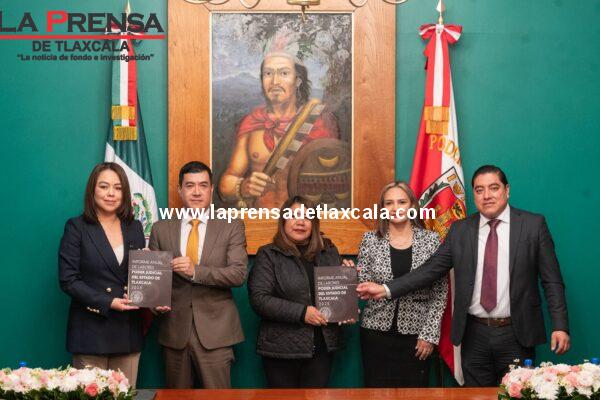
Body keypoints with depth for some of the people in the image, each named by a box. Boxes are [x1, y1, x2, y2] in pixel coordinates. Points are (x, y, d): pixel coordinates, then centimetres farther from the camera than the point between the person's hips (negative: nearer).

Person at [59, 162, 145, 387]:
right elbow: (68, 280, -8)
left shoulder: (134, 228, 11)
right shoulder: (76, 227, -2)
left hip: (128, 330, 4)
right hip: (91, 331, -4)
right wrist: (108, 303, -16)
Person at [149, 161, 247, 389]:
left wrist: (196, 271, -21)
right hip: (174, 330, 2)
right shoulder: (161, 229, 9)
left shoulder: (231, 227, 2)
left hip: (215, 332, -2)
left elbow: (239, 274, -9)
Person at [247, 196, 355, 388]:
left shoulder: (329, 251, 11)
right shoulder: (268, 254, -1)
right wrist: (301, 313, -17)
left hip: (323, 346, 3)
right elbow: (258, 298, -11)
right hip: (282, 349, -3)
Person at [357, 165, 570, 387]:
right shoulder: (460, 230, 7)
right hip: (474, 335, 2)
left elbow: (552, 280, -1)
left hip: (516, 335, -2)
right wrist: (386, 290, -6)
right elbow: (431, 269, 3)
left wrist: (560, 326, -9)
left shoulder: (533, 224, 0)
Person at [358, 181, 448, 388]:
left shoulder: (431, 239, -1)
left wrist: (430, 334, -5)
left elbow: (440, 292, 0)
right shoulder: (370, 240, 1)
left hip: (416, 335, 0)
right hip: (376, 333, 1)